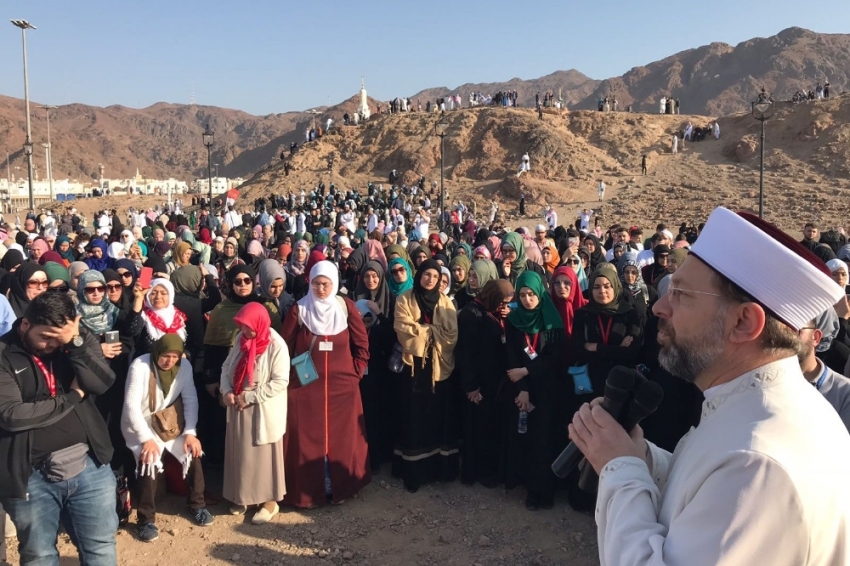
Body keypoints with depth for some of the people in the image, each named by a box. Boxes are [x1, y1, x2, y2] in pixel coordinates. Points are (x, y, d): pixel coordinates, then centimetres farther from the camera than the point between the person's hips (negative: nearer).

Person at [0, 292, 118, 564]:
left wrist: (74, 342, -21)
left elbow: (103, 383, -11)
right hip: (32, 476, -2)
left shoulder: (80, 340, 2)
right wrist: (72, 397, -11)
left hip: (89, 466, 3)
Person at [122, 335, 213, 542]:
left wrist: (190, 432, -15)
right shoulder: (140, 366, -24)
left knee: (193, 453, -9)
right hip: (140, 424, -4)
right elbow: (132, 405, -24)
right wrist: (146, 439, -28)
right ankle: (146, 519, -5)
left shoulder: (184, 366, -11)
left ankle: (197, 505, 13)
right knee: (150, 462, -23)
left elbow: (190, 399, -7)